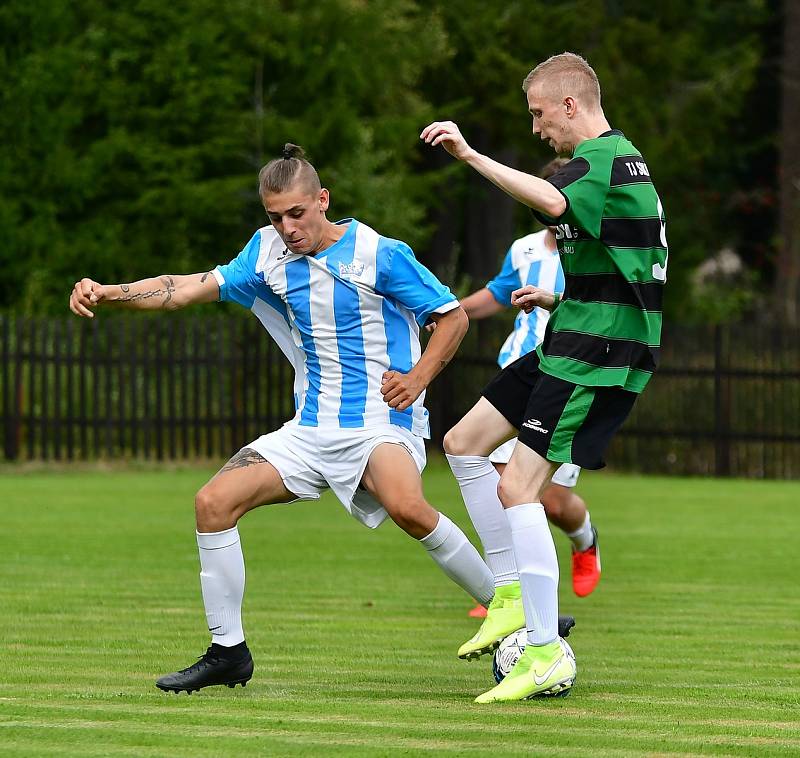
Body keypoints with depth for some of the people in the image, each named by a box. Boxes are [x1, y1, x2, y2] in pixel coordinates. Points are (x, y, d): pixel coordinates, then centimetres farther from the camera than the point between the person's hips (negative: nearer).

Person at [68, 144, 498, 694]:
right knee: (215, 501, -8)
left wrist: (418, 378, -15)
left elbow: (453, 317, -2)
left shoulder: (381, 254, -9)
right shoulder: (269, 254, 6)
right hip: (312, 430, 6)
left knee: (406, 507, -37)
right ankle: (228, 652, 4)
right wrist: (108, 294, -9)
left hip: (383, 418, -6)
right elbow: (196, 288, 3)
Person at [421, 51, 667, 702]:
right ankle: (512, 594, 14)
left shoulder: (606, 160, -14)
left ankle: (549, 656, -13)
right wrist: (560, 299, 24)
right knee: (464, 442, 14)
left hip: (598, 355, -11)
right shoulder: (619, 159, 19)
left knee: (517, 487, -14)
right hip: (570, 347, 11)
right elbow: (621, 274, 27)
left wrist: (471, 155, -39)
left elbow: (551, 201, -38)